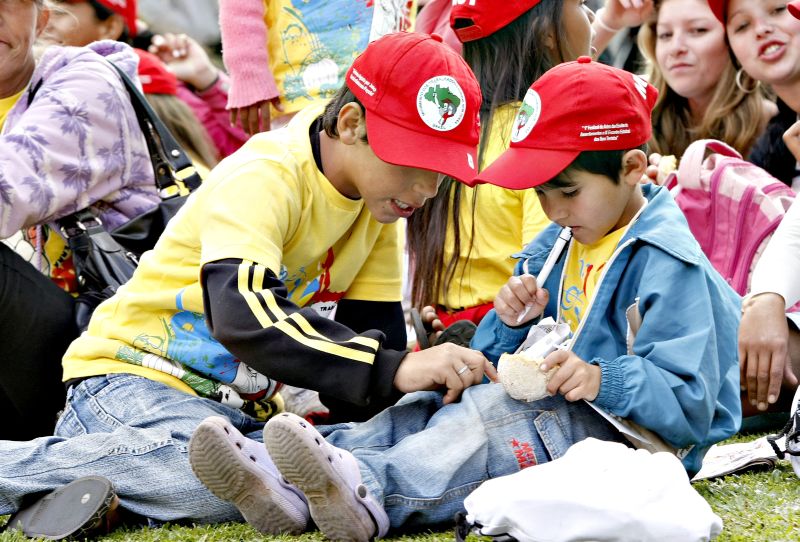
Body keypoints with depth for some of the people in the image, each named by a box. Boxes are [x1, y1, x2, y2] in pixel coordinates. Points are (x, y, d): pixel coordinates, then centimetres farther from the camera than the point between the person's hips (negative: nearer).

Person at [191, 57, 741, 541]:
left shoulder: (668, 263, -11)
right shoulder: (562, 245, 17)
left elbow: (689, 404, -17)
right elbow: (496, 362, 19)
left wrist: (606, 381, -32)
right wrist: (513, 322, -4)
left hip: (646, 438, -8)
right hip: (567, 411, 9)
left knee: (494, 414, -33)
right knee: (430, 407, -11)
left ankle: (369, 493, -59)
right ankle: (286, 488, -36)